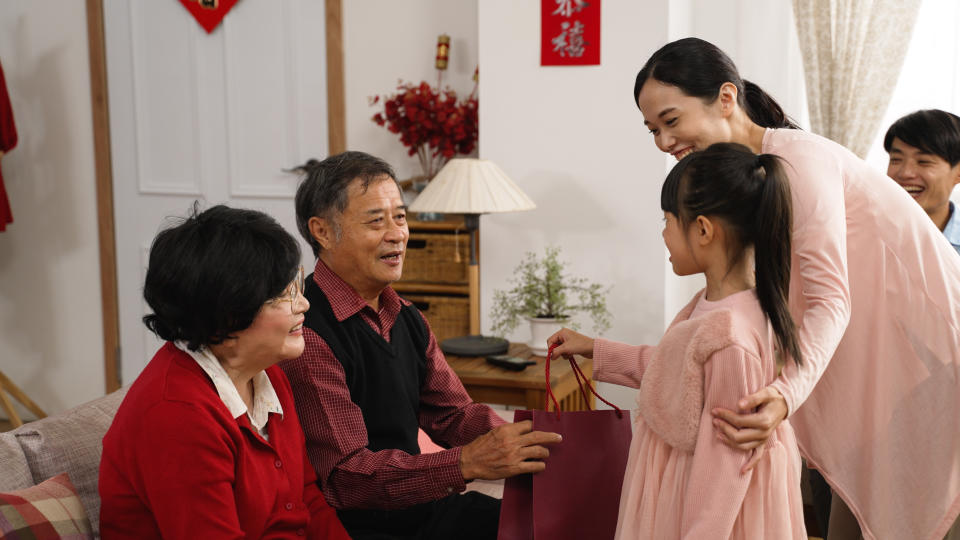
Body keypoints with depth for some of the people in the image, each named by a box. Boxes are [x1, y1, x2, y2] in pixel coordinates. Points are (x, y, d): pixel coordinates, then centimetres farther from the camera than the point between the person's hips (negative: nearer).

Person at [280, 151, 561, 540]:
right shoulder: (307, 334, -18)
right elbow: (346, 477, -23)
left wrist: (518, 445, -9)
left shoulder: (407, 319, 12)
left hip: (419, 506, 8)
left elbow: (453, 414, 11)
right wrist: (468, 462, -31)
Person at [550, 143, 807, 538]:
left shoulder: (727, 337, -32)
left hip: (707, 508, -9)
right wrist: (595, 351, 19)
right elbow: (675, 367, 16)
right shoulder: (713, 301, -2)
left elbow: (725, 464, -26)